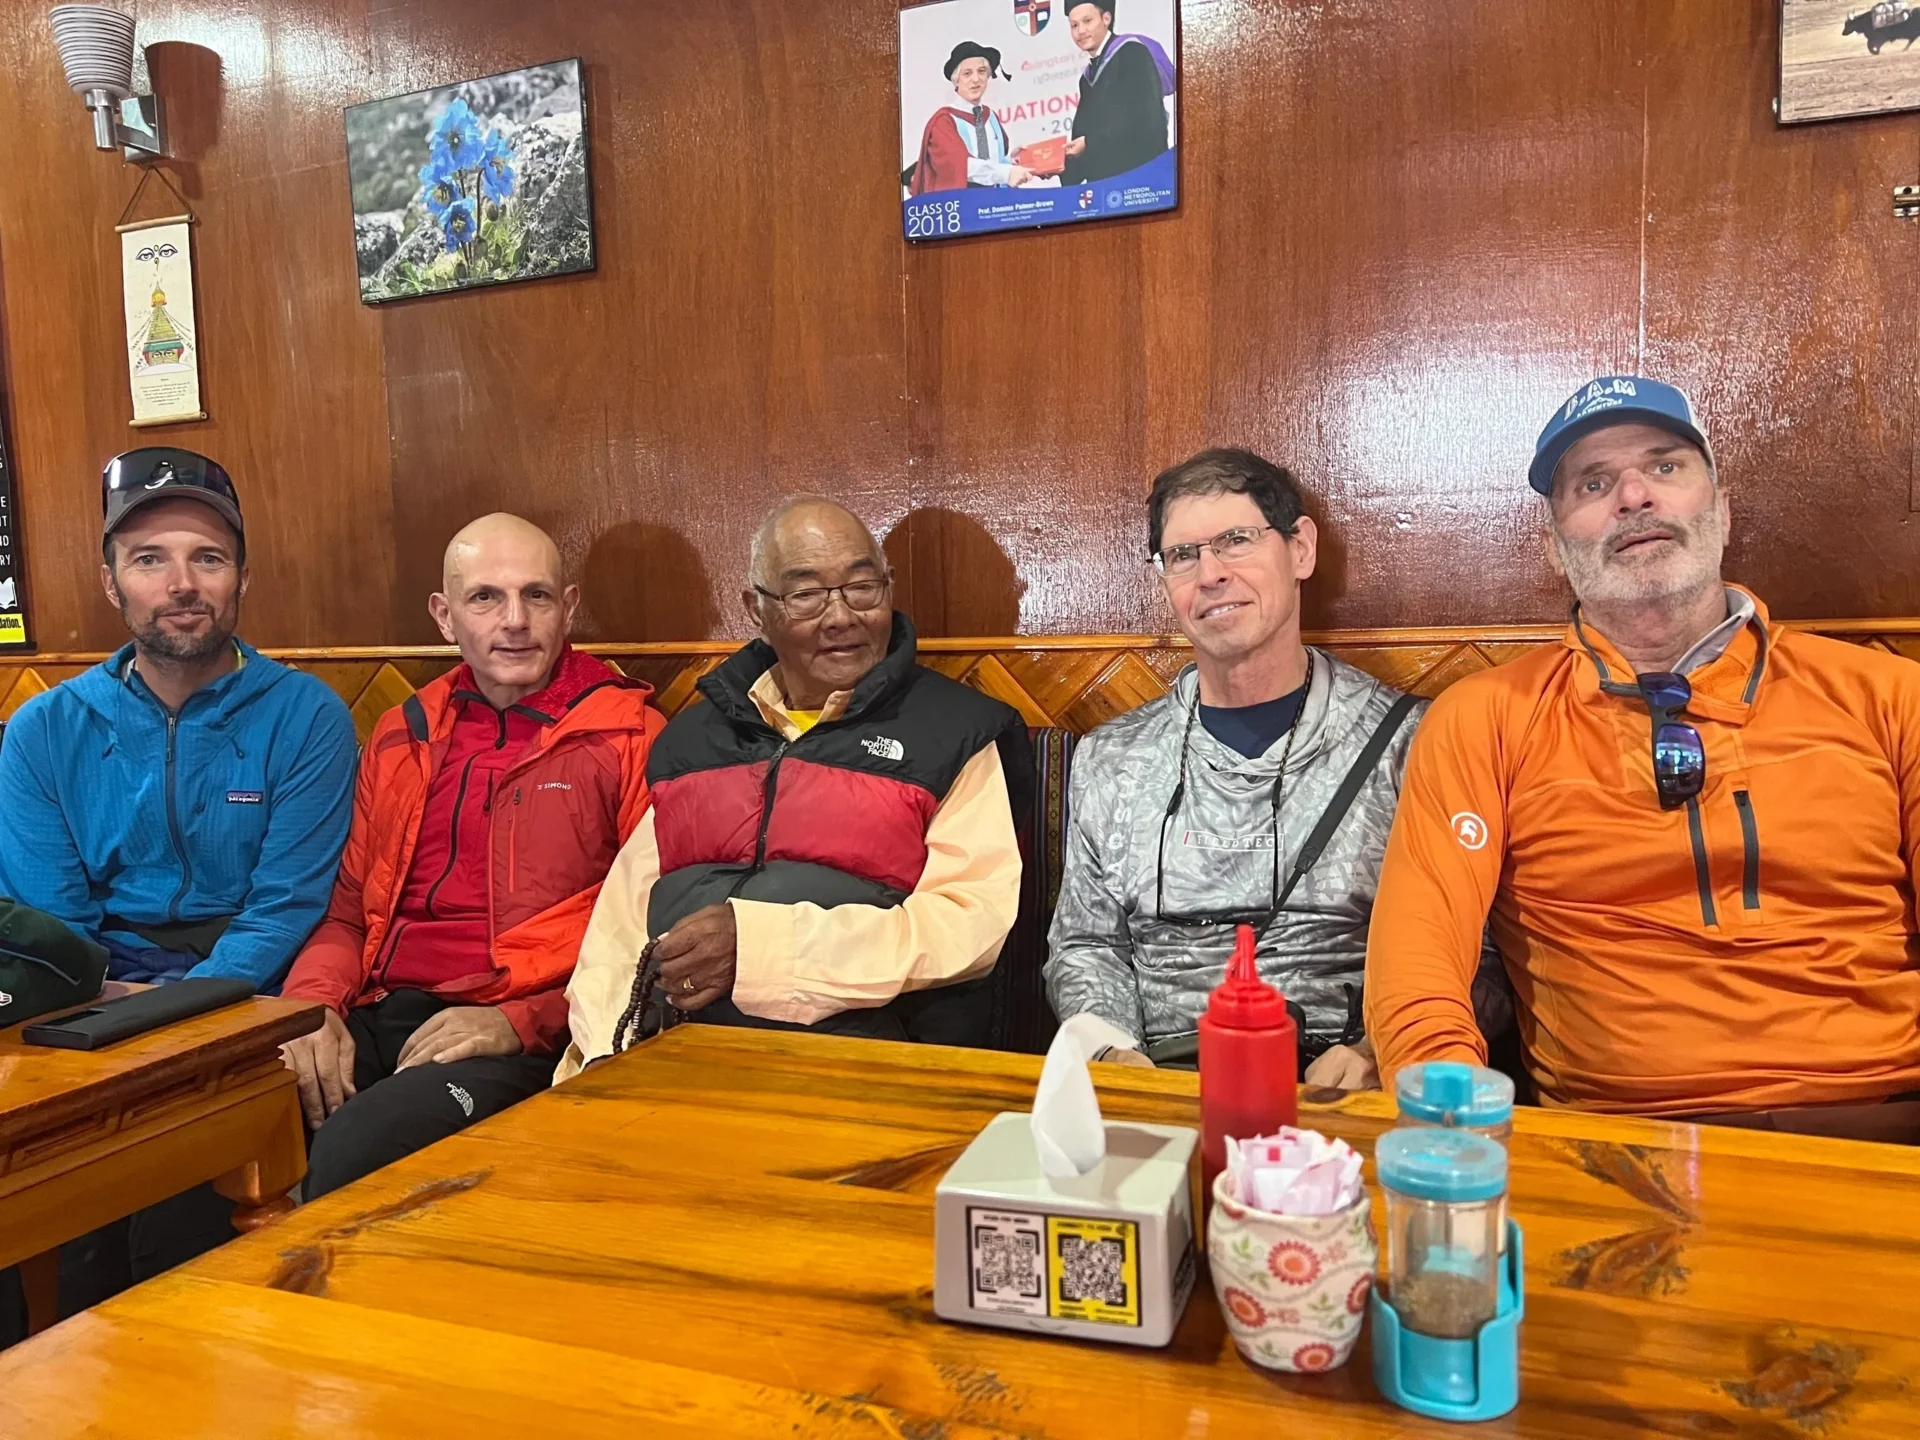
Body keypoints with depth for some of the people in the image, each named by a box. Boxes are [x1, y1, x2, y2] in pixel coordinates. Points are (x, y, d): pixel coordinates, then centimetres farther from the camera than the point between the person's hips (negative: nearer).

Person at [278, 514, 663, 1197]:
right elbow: (345, 911, 21)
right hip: (372, 1018, 5)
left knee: (355, 1147, -32)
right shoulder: (401, 736, 19)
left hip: (524, 1043, -5)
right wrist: (314, 1005, 1)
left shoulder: (631, 739, 0)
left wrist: (520, 1021, -15)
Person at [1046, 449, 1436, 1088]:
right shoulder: (1108, 759, 14)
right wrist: (1111, 1048, -3)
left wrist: (1376, 1050, -15)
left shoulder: (1405, 740, 4)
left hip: (1336, 1087, -1)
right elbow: (1083, 945, 17)